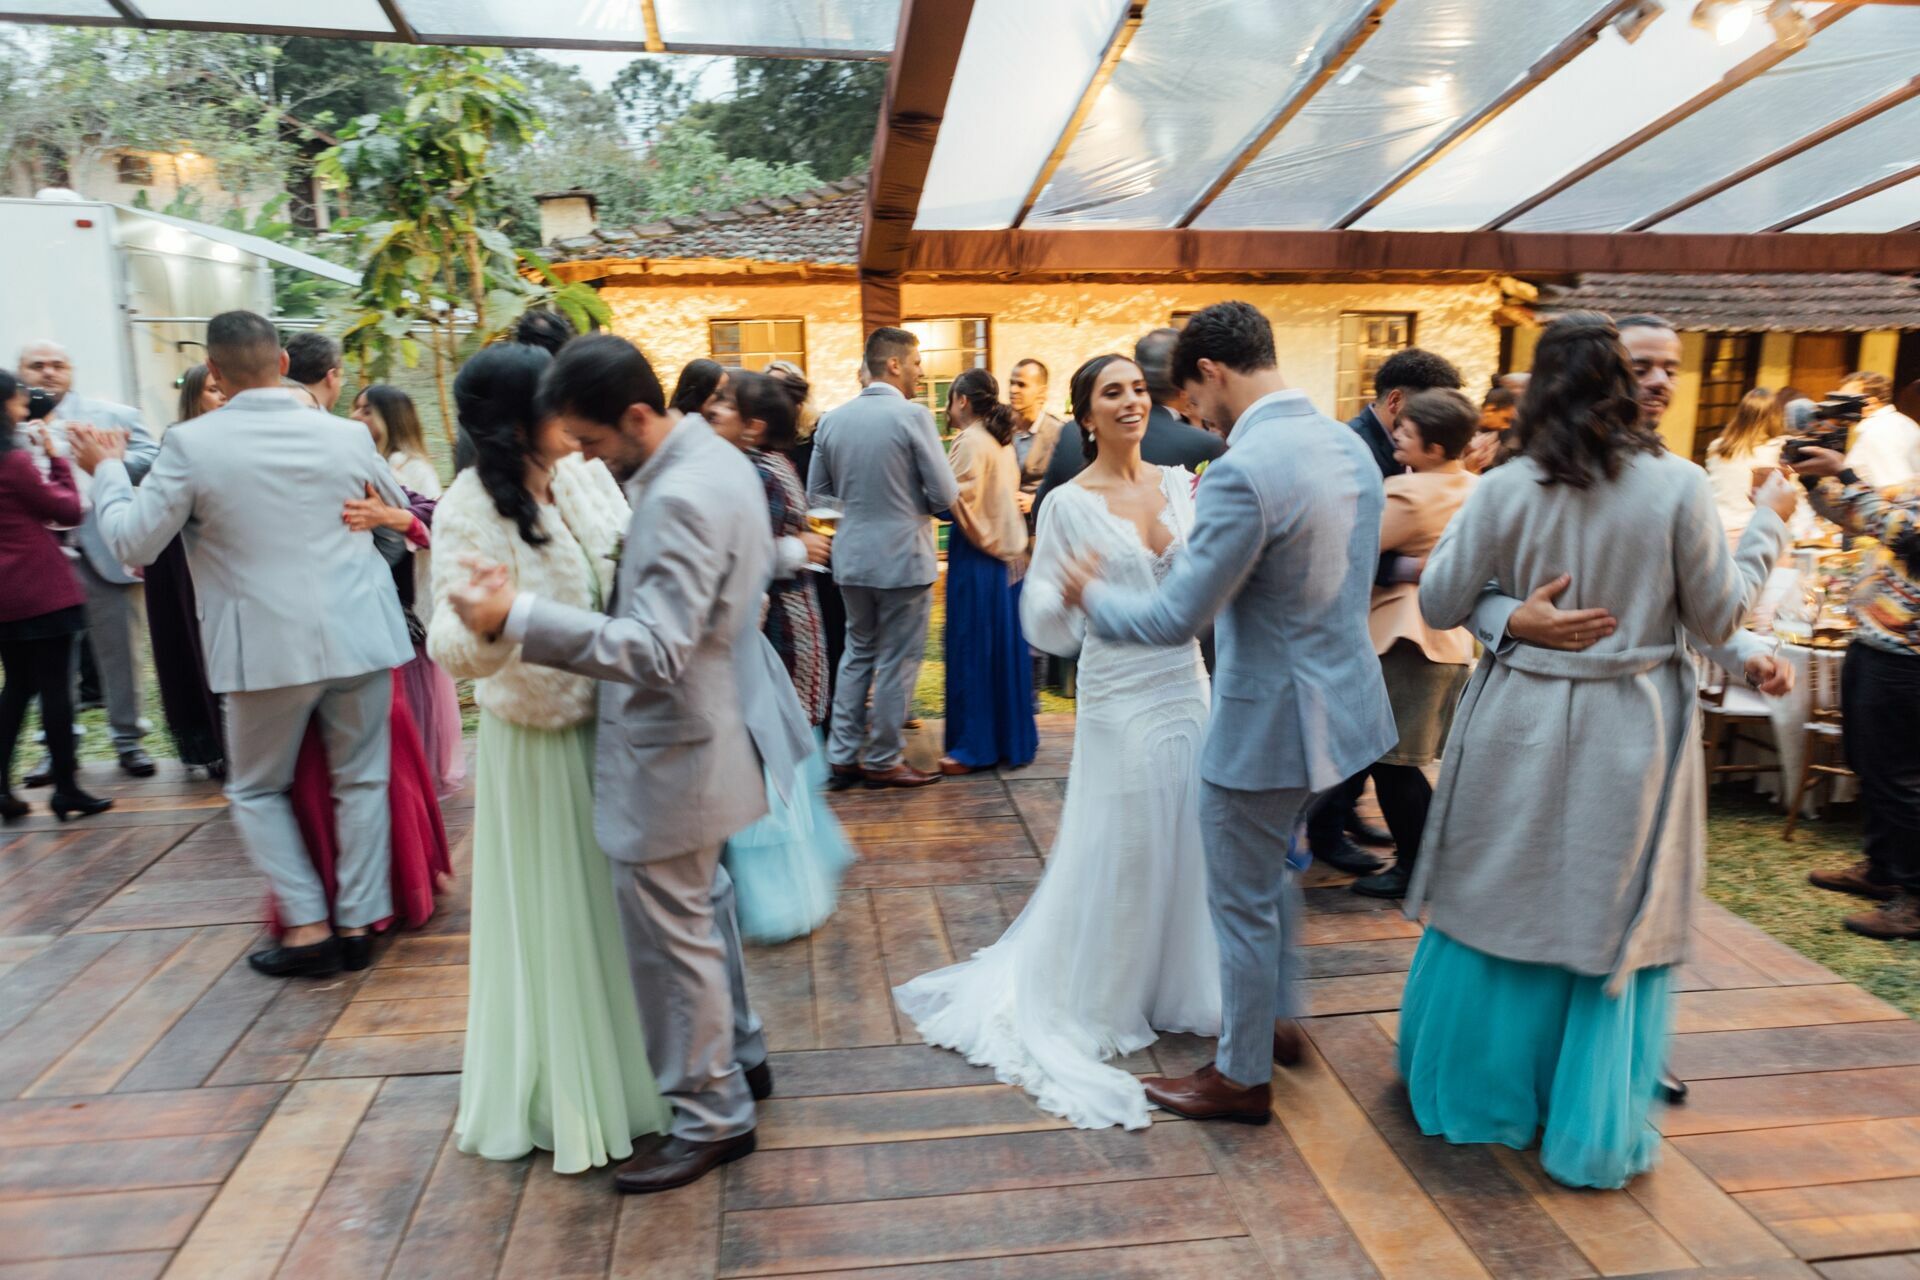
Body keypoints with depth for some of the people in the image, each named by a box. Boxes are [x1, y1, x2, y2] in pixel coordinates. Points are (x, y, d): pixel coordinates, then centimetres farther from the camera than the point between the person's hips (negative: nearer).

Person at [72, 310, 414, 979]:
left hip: (269, 648, -2)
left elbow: (134, 542, -2)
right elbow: (398, 508, 17)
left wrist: (107, 469, 14)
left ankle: (309, 927, 13)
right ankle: (357, 925, 18)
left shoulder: (192, 444, -9)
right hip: (359, 638, 2)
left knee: (257, 789, 16)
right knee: (361, 780, 12)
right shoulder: (347, 435, -1)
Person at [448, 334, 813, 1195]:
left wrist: (515, 618, -36)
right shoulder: (716, 458, 5)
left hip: (672, 753, -11)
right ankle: (738, 1057, 42)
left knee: (673, 937, 4)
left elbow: (656, 651, -32)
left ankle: (711, 1119, 21)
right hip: (709, 727, 11)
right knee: (701, 911, 25)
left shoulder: (681, 497, -27)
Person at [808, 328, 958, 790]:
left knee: (858, 653, 18)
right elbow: (945, 495, -13)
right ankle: (884, 760, 16)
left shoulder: (832, 419, 2)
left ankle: (842, 755, 21)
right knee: (898, 661, 7)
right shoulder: (912, 415, -14)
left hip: (852, 556, 6)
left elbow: (817, 491, 9)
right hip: (903, 556, -5)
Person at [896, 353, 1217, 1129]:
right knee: (1116, 853, 4)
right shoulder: (1068, 506, -8)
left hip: (1186, 689, 5)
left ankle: (1173, 984, 34)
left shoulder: (1181, 484, 5)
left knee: (1183, 844, 12)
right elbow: (1046, 630, -9)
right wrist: (1065, 590, -29)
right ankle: (1094, 1003, 25)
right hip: (1119, 700, -4)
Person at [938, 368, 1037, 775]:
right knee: (1005, 647, 12)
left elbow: (954, 500, -19)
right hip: (1008, 552, 8)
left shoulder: (970, 442, -13)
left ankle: (974, 746, 3)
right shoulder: (1003, 441, 13)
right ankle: (1013, 738, 20)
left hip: (977, 555, -8)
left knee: (972, 649, -2)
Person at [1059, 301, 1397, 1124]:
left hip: (1270, 721, -9)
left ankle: (1244, 1078, 28)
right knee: (1272, 873, 28)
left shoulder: (1243, 474, -25)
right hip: (1343, 696, 9)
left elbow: (1176, 618, -23)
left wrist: (1092, 595, -4)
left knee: (1243, 902, 10)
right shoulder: (1350, 446, 3)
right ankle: (1277, 1019, 46)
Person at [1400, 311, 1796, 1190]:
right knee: (1615, 921, 12)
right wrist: (1768, 526, 11)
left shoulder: (1505, 491, -8)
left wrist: (1460, 533, 14)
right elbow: (1716, 620, -2)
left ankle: (1474, 1088, 31)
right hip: (1628, 733, 0)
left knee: (1500, 907, 15)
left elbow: (1439, 605, -3)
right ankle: (1594, 1132, 24)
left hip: (1520, 727, 1)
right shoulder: (1678, 487, -10)